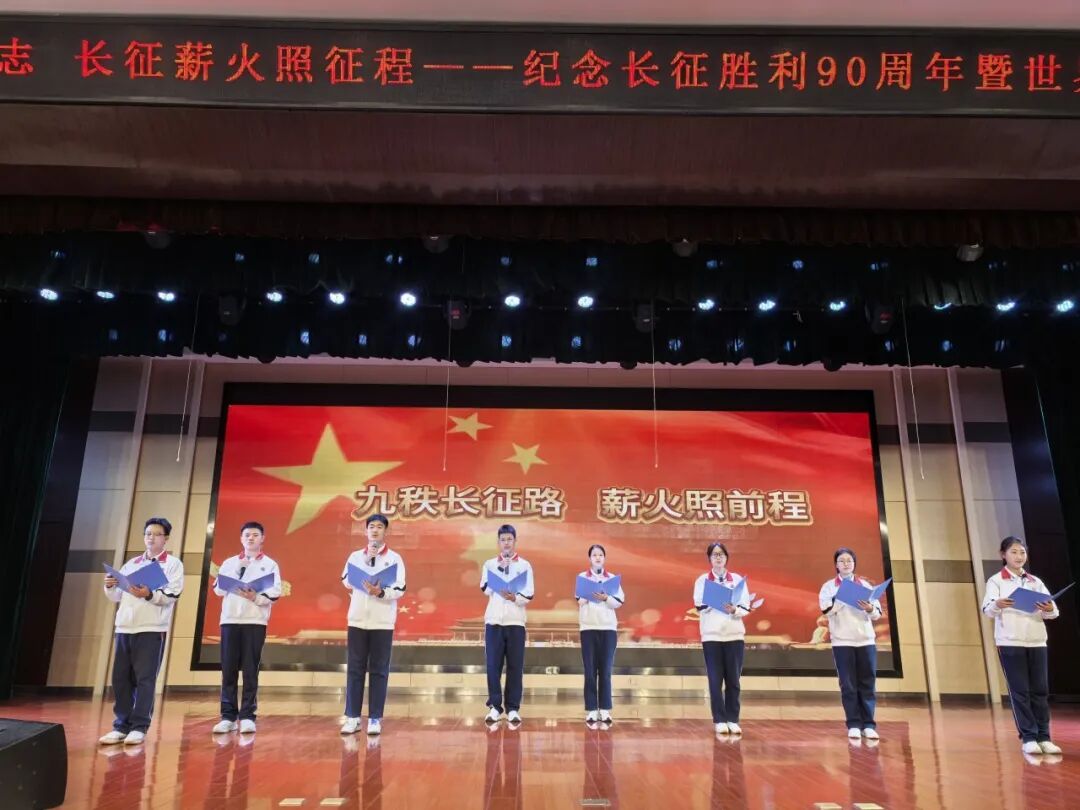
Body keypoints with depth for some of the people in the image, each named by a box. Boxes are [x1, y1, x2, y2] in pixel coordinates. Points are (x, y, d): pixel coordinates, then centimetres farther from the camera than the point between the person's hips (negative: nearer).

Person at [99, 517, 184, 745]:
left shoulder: (173, 563, 3)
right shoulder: (131, 563, 18)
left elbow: (172, 594, -10)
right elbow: (116, 597, 17)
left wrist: (149, 594, -24)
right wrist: (110, 587, -4)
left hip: (152, 629, -5)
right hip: (124, 627, 5)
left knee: (145, 679, -4)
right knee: (121, 678, 5)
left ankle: (139, 727, 2)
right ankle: (121, 726, 14)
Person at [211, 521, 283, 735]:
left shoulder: (270, 564, 8)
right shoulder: (229, 563, 15)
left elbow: (275, 593, -3)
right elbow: (218, 589, 4)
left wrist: (256, 597, -19)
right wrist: (238, 570, -4)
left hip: (255, 621, -2)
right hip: (230, 620, 2)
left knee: (250, 670, -1)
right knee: (228, 669, 1)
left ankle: (247, 716, 4)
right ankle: (228, 716, 7)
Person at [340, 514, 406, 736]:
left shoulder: (394, 558, 1)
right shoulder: (355, 556, 9)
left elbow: (400, 590, -6)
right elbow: (345, 580, 7)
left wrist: (381, 592, -23)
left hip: (382, 622, -2)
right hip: (357, 620, 2)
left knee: (379, 670, 2)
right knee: (354, 669, 4)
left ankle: (375, 718, 8)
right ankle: (352, 717, 11)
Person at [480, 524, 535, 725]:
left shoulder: (524, 565, 8)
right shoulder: (490, 564, 11)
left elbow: (529, 595, 1)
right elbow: (485, 589, -3)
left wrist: (514, 597, -18)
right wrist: (500, 568, -7)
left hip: (515, 621, -1)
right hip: (493, 620, 1)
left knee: (515, 666, 0)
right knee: (493, 665, -1)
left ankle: (513, 708, 6)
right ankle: (494, 707, 7)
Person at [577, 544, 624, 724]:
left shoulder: (612, 578, 10)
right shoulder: (582, 577, 7)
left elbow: (619, 602, 1)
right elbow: (579, 601, -3)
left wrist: (605, 598, -16)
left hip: (608, 628, 1)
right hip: (588, 627, -1)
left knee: (606, 670, 1)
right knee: (590, 670, -1)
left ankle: (605, 709, 6)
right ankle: (591, 710, 4)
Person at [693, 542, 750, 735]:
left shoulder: (737, 579, 7)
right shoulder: (702, 580, 5)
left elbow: (746, 608, 3)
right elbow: (699, 607, -1)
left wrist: (734, 610, -17)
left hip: (735, 635, 1)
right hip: (711, 635, -1)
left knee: (733, 680, 2)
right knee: (715, 680, 0)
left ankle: (733, 719, 10)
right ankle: (719, 720, 7)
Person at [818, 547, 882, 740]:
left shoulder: (865, 584, 11)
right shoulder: (829, 586, 5)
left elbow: (878, 614, 7)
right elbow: (826, 610, -10)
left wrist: (870, 610, -15)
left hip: (866, 640, 2)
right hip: (842, 641, -2)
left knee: (867, 684, 2)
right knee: (848, 685, 0)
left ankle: (868, 725, 7)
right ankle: (854, 725, 5)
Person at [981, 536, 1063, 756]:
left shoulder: (1036, 582, 13)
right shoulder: (996, 580, 1)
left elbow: (1052, 612, 4)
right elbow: (988, 610, -11)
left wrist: (1050, 610, -20)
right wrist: (997, 604, -34)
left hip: (1037, 641, 4)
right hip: (1009, 642, -4)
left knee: (1040, 690, 6)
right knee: (1019, 691, -1)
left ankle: (1044, 737, 13)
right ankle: (1028, 738, 3)